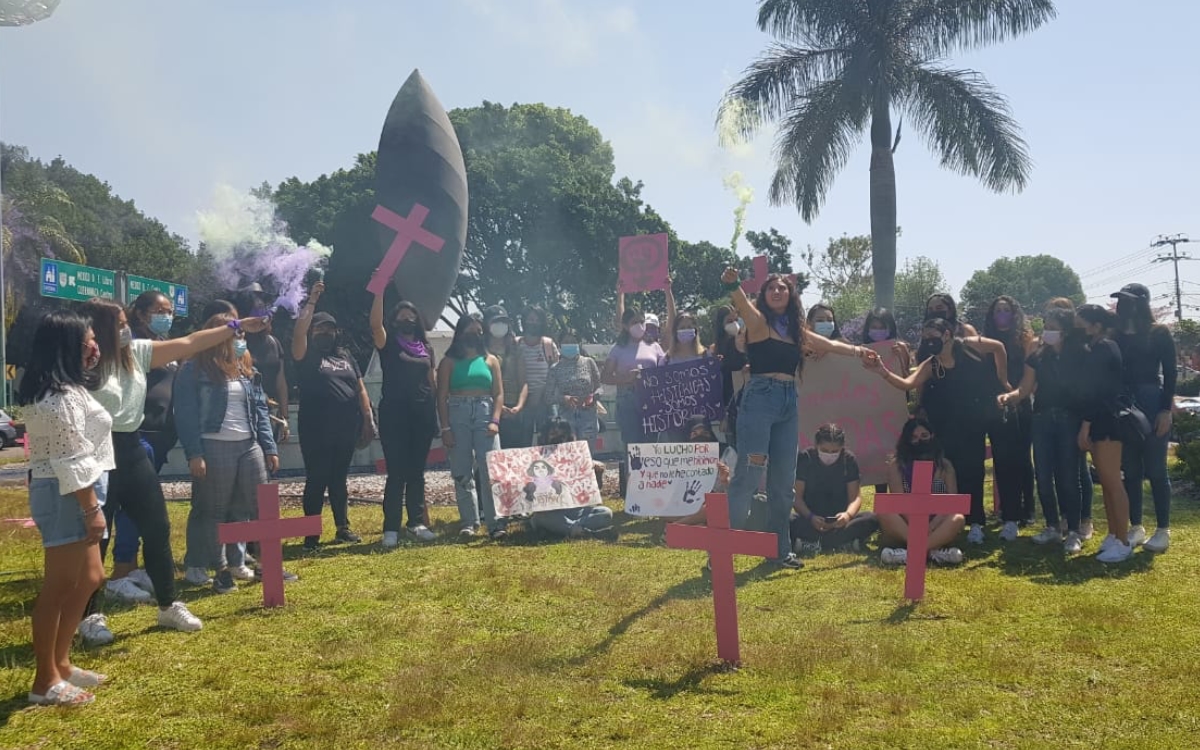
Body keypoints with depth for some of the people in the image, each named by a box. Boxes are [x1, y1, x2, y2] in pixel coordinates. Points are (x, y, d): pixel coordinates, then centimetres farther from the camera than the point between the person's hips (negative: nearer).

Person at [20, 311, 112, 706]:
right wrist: (93, 508, -21)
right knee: (59, 585, -3)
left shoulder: (55, 389, 14)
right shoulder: (63, 396, -18)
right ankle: (45, 680, 7)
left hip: (66, 495, 11)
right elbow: (72, 460, -22)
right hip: (66, 496, -11)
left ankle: (60, 663, 26)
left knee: (89, 577, 17)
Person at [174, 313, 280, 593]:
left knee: (260, 505, 7)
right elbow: (186, 413, -9)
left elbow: (260, 410, 16)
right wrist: (194, 454, -16)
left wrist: (270, 447, 10)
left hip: (249, 446, 6)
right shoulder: (194, 369, -3)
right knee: (214, 511, 2)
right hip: (214, 448, -6)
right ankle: (221, 568, 11)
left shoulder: (248, 370, 17)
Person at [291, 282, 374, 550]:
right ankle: (311, 533, 5)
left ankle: (343, 528, 21)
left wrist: (368, 419, 7)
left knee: (339, 480, 14)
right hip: (316, 431, -4)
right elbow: (299, 331, -17)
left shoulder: (345, 357, 16)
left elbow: (360, 389, 14)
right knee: (316, 480, -2)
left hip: (346, 429, 4)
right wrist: (312, 301, -15)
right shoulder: (307, 356, 2)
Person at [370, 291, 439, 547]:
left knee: (417, 471, 9)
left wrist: (436, 414, 10)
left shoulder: (426, 348, 16)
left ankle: (417, 522, 16)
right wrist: (380, 290, -24)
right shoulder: (388, 344, 4)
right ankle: (391, 528, -3)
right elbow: (375, 324, -17)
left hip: (423, 414, 4)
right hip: (395, 414, -4)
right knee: (396, 472, -6)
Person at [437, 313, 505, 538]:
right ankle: (469, 523, 7)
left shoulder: (490, 360, 13)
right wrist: (445, 428, -6)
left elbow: (499, 393, 8)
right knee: (462, 472, 1)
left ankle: (495, 523, -10)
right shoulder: (449, 362, 7)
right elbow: (442, 397, 3)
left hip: (485, 414, 1)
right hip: (458, 415, 0)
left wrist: (495, 420, -6)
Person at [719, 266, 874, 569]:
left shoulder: (796, 329, 17)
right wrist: (732, 286, -42)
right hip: (759, 398, -6)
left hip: (789, 403, 7)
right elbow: (743, 305, -23)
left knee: (784, 480, 9)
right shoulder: (758, 322, -1)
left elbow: (829, 344, 29)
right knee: (749, 474, -12)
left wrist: (857, 350, 19)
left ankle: (780, 548, 20)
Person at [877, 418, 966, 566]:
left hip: (936, 528, 1)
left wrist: (930, 527, -20)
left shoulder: (945, 466, 7)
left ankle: (912, 552, -39)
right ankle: (932, 550, -38)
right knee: (884, 511, -31)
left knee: (958, 519, -29)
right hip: (905, 527, -1)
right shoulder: (896, 465, 1)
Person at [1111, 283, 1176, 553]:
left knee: (1155, 470, -1)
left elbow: (1170, 372, -4)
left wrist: (1166, 409, -12)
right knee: (1131, 471, 7)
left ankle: (1163, 530, 7)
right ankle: (1136, 528, 15)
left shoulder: (1159, 333, 0)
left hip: (1152, 403, -4)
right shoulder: (1116, 335, 10)